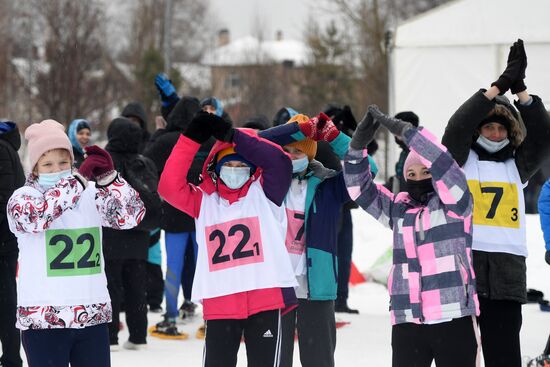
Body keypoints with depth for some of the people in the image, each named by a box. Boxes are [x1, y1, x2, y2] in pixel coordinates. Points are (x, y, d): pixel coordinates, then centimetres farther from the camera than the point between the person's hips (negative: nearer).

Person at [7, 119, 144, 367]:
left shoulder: (92, 194, 6)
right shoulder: (22, 198, -4)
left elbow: (132, 214, -4)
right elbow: (39, 215, -25)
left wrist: (109, 177, -19)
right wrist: (80, 178, -29)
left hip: (93, 317, 4)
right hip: (43, 319, -4)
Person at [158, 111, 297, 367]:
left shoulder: (263, 193, 6)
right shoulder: (204, 201, 9)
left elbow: (278, 161, -11)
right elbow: (170, 186, -4)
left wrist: (230, 134, -15)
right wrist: (192, 138, -6)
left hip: (266, 297, -1)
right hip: (219, 302, 1)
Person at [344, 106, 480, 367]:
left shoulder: (454, 203, 2)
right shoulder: (398, 209, 14)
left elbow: (442, 162, -13)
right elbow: (359, 188, 11)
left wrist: (402, 129, -17)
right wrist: (358, 144, -4)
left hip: (454, 318, -4)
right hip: (407, 322, 4)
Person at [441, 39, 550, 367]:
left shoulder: (516, 166, 17)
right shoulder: (460, 161, 9)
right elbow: (457, 127, -9)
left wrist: (520, 89, -9)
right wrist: (500, 86, -14)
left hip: (507, 267, 2)